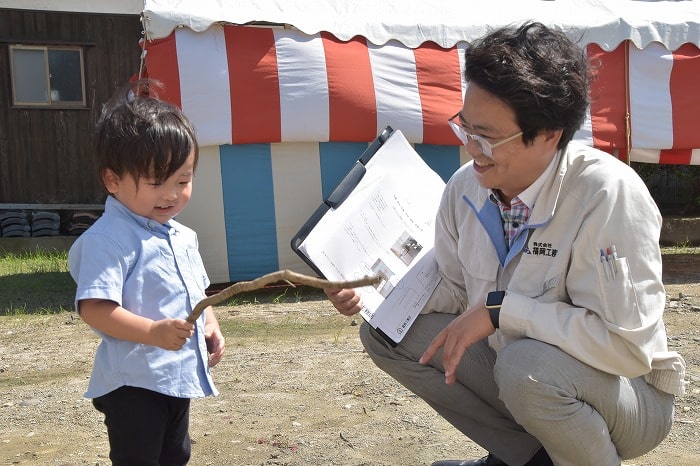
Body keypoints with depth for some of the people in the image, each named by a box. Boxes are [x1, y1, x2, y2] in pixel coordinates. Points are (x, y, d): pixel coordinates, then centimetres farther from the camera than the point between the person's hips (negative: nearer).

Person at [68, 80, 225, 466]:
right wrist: (152, 332, -37)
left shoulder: (182, 236, 10)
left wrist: (210, 326, 5)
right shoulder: (108, 239, -18)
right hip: (133, 384, -9)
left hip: (179, 376, 9)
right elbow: (94, 308, -27)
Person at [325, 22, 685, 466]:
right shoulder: (466, 186, -8)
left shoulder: (608, 193, -28)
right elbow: (453, 288, 5)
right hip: (516, 378, 7)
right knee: (384, 329, -4)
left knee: (528, 365, -37)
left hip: (631, 394, -6)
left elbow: (627, 346, -29)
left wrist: (500, 309, -28)